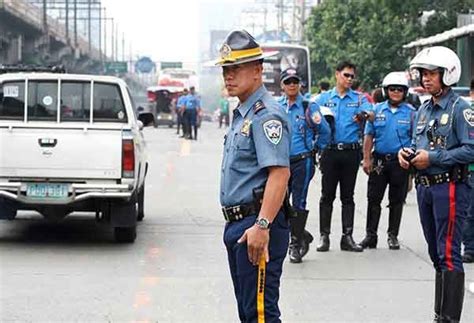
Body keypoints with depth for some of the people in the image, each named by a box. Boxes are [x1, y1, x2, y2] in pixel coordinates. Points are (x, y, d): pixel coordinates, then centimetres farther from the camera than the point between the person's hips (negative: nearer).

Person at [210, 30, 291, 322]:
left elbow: (280, 173, -25)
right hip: (238, 225, 11)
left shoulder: (266, 115, -15)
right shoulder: (242, 114, 18)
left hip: (257, 225, -11)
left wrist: (262, 225, -31)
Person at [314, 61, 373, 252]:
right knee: (327, 195, 3)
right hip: (330, 151, 0)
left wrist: (364, 115, -34)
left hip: (351, 152, 0)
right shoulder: (324, 98, 10)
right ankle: (324, 235, 8)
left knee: (348, 196, 5)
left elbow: (371, 113, -10)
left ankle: (347, 237, 9)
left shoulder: (359, 98, 8)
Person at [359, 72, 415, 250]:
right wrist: (367, 159, -2)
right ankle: (371, 235, 9)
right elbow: (369, 136, 5)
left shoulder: (410, 112, 1)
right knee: (373, 199, 2)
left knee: (397, 200, 7)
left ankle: (393, 235, 17)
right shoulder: (377, 110, 5)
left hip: (400, 162, -1)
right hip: (379, 160, 1)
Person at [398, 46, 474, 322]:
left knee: (449, 255, -9)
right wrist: (407, 153, 3)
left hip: (449, 188, -8)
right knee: (437, 254, 15)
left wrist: (432, 158, -19)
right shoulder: (423, 110, 14)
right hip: (425, 187, 8)